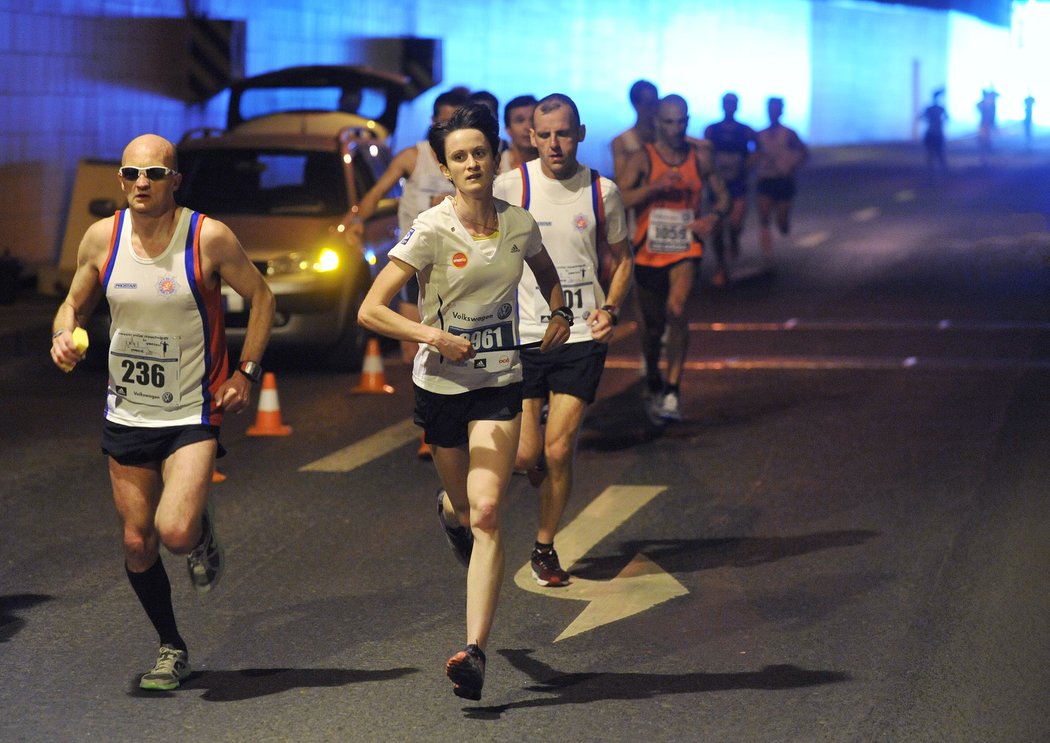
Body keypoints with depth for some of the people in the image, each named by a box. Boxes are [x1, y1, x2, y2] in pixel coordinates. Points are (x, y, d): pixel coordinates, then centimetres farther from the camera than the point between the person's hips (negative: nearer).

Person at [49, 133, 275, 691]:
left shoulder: (208, 238, -13)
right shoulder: (101, 238, -3)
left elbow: (260, 297, 1)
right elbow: (75, 303, 11)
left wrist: (246, 372, -6)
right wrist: (63, 336, -11)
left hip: (193, 414, -4)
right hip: (127, 414, 4)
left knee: (175, 532, -20)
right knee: (137, 545, 8)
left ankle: (202, 530, 18)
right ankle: (171, 649, 28)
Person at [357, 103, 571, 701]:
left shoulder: (520, 225, -1)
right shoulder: (430, 232, -13)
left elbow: (548, 275, 23)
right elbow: (371, 309, -16)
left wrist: (560, 315, 3)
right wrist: (432, 336, -29)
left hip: (500, 385, 1)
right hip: (440, 384, -1)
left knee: (487, 513, -14)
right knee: (466, 506, 16)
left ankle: (475, 653, -18)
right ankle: (449, 511, 59)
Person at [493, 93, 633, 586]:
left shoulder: (602, 192, 2)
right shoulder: (510, 187, -4)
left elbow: (622, 260, 15)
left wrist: (609, 309, -2)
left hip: (582, 337, 1)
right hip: (523, 335, -1)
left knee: (558, 451, -4)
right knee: (525, 454, -4)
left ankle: (544, 547, 16)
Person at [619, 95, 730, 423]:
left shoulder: (700, 157, 1)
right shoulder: (643, 159, -5)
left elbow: (722, 195, 12)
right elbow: (620, 201, -16)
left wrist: (714, 216, -10)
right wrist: (654, 186, -29)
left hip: (685, 249, 0)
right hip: (649, 251, 1)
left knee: (676, 310, -25)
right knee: (652, 327, 13)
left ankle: (672, 392, -21)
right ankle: (653, 387, 38)